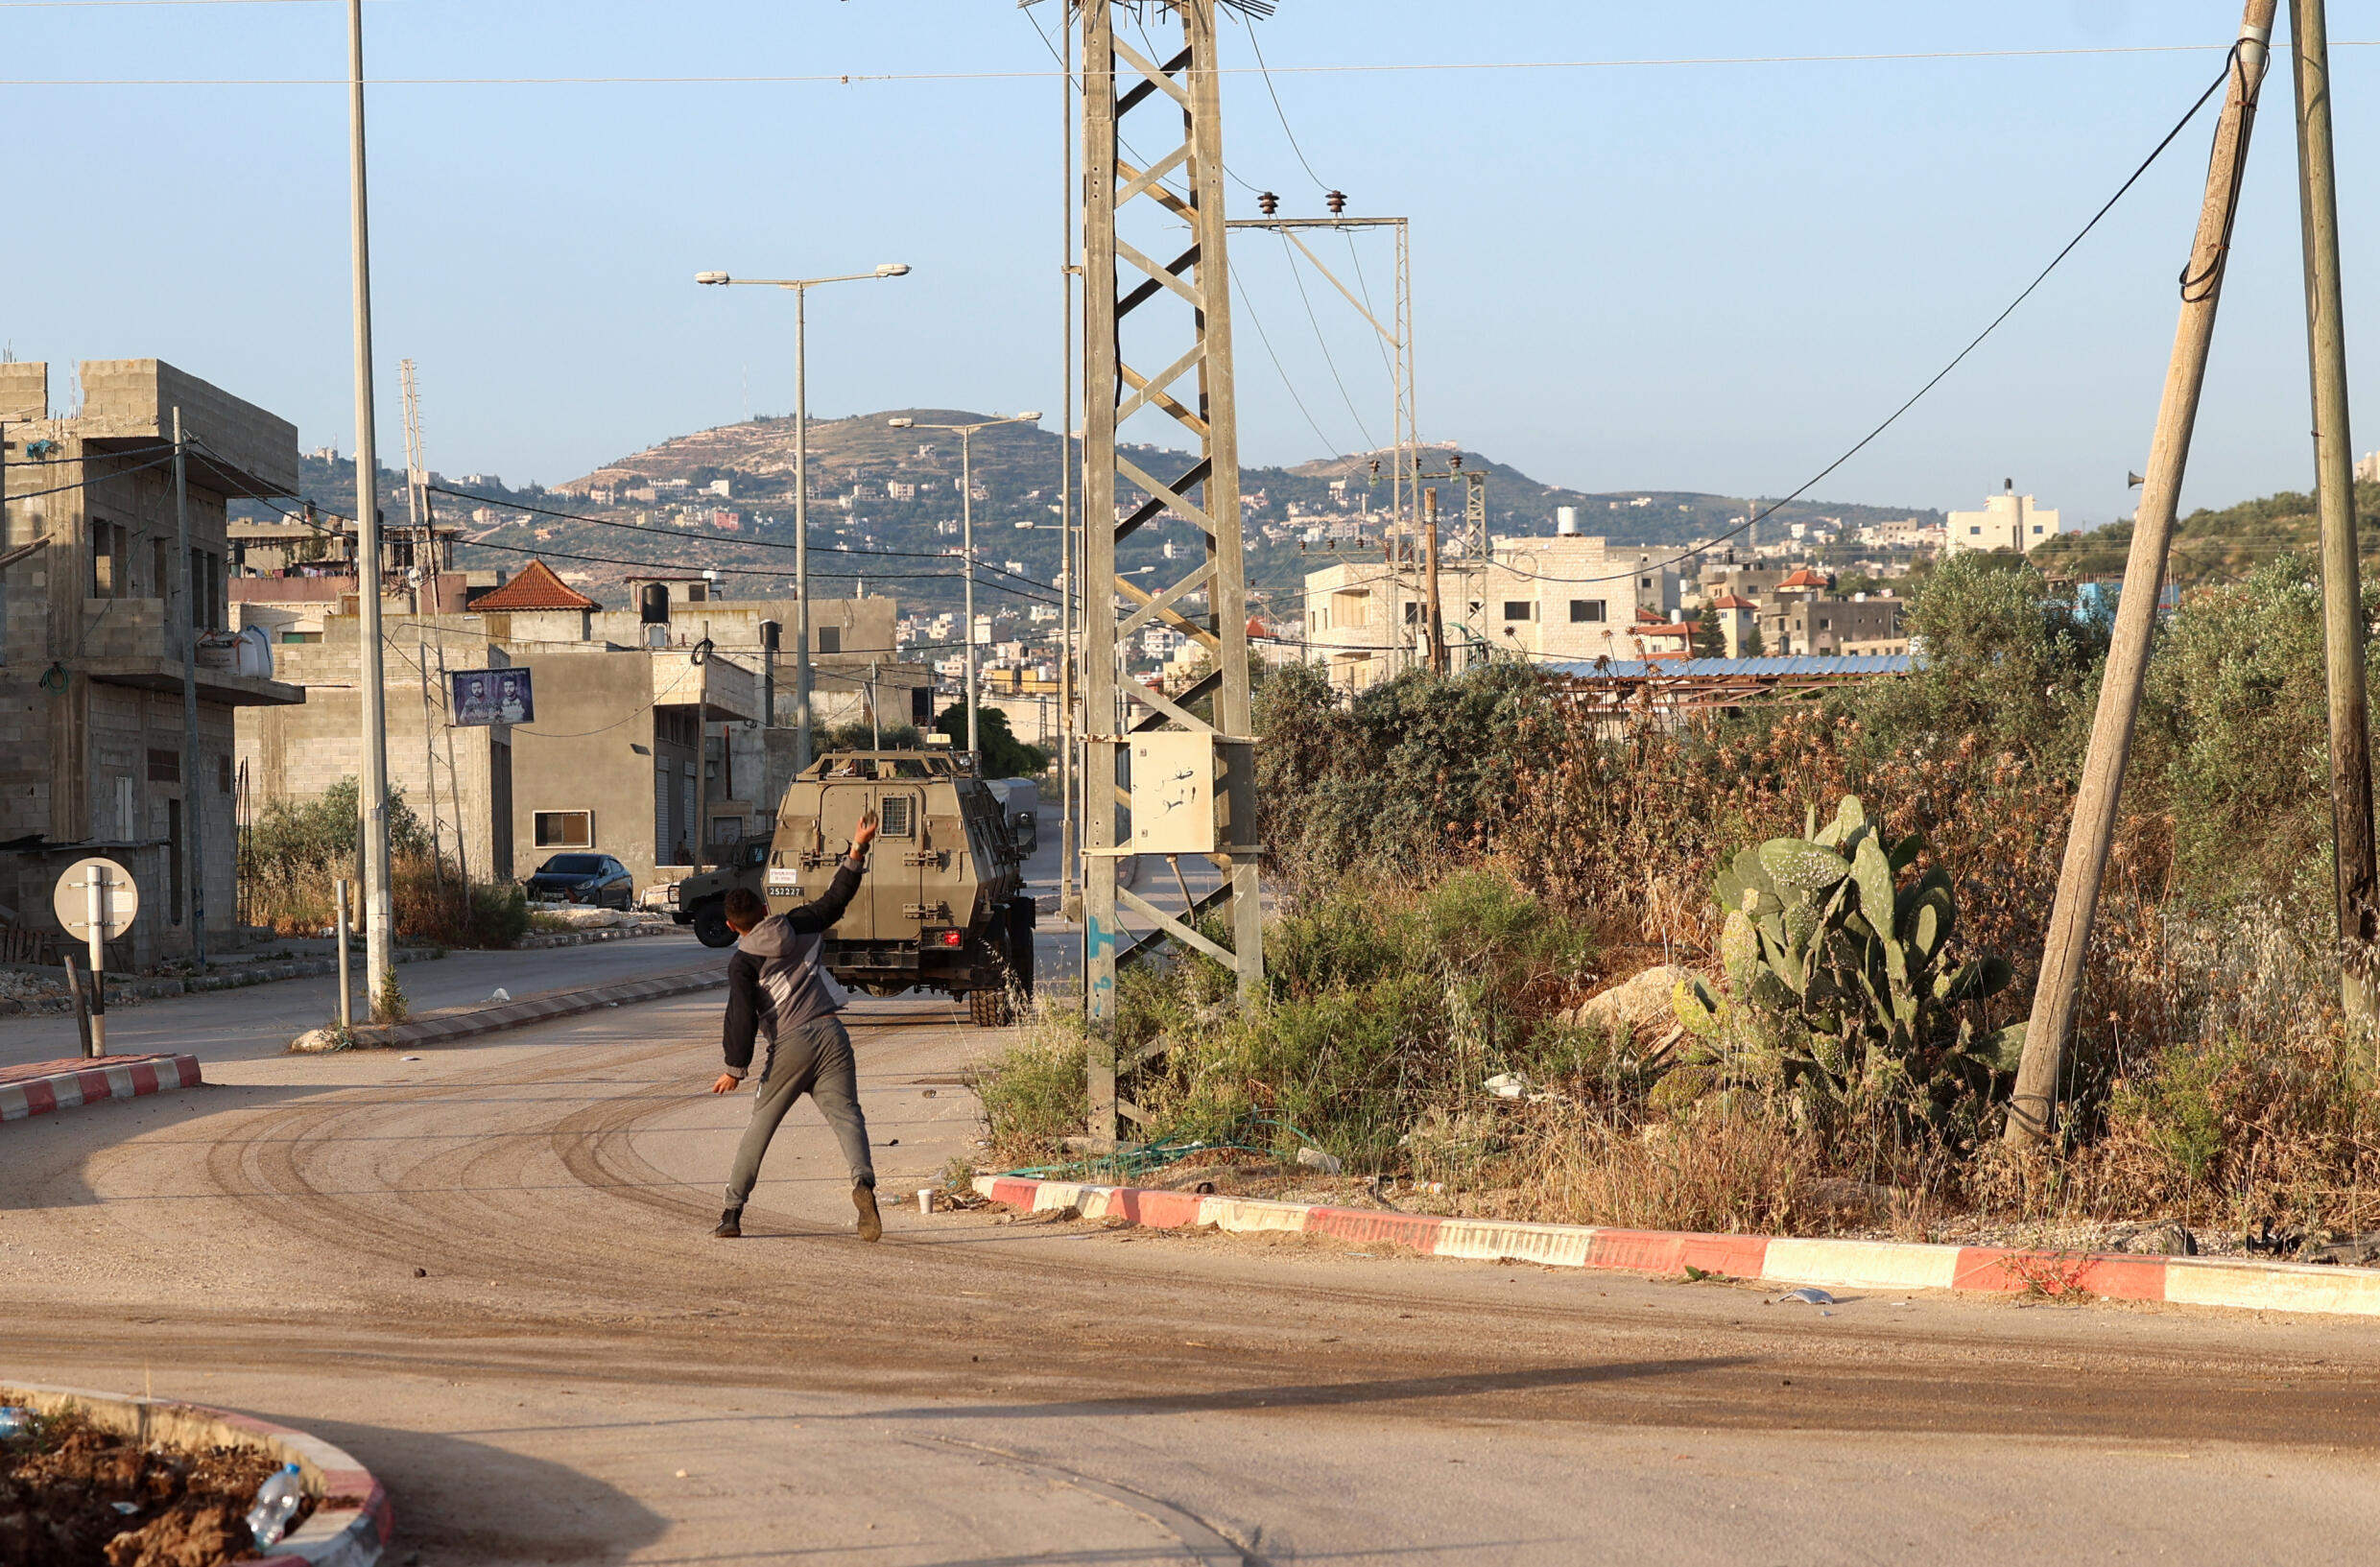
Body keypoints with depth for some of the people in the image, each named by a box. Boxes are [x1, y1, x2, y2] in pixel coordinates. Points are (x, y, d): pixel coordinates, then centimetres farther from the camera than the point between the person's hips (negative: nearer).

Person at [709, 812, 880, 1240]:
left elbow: (742, 1016, -9)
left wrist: (735, 1069, -5)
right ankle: (863, 1181, -35)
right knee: (845, 1114, -6)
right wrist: (858, 849, 24)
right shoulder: (797, 927, 10)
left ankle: (732, 1212, 13)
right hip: (830, 1032, 3)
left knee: (761, 1124, 10)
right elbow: (837, 897, 20)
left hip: (790, 1046, -3)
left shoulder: (743, 962, -1)